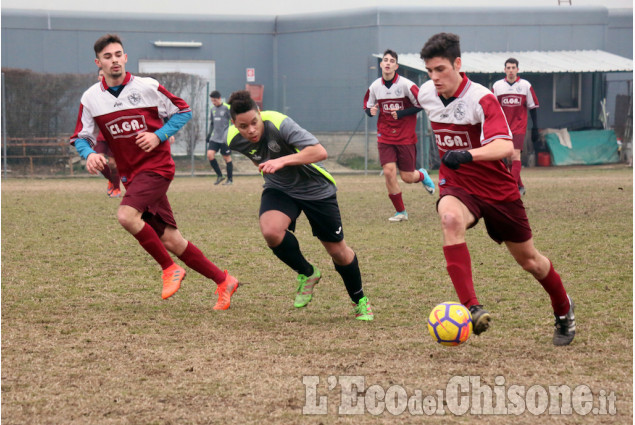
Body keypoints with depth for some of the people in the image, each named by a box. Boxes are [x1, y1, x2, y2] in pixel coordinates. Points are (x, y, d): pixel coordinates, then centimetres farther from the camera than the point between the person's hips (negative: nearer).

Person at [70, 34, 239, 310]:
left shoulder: (148, 87, -5)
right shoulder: (90, 98, 4)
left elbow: (183, 112, 4)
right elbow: (81, 137, 10)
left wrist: (159, 135, -11)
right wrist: (89, 154, -12)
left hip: (156, 166, -5)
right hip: (130, 174, 5)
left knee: (127, 215, -28)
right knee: (169, 239, 3)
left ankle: (170, 269, -10)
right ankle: (223, 281, 15)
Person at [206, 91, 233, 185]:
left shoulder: (227, 108, -9)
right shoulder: (213, 109, 11)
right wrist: (209, 133, 18)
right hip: (215, 138, 6)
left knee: (227, 158, 1)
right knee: (210, 154, -8)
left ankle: (230, 179, 13)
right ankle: (219, 175, 6)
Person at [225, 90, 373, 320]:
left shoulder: (279, 124, -31)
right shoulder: (233, 139, -15)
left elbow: (320, 151, -38)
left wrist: (282, 161, -47)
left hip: (315, 188, -3)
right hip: (279, 189, 3)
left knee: (337, 251, 6)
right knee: (271, 230, -29)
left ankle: (359, 300, 34)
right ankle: (307, 274, 0)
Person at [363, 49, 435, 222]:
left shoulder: (406, 85, -13)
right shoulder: (375, 87, 0)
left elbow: (422, 104, -8)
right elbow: (368, 106, 15)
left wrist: (402, 113, -18)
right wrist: (371, 111, -9)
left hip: (406, 137, -3)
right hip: (385, 137, 3)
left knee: (407, 177, 0)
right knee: (389, 171, -12)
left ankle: (422, 175, 39)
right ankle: (400, 212, 3)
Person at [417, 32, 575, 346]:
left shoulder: (482, 100, -22)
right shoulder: (425, 95, -4)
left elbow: (505, 146, -37)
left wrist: (468, 155, -54)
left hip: (497, 189, -3)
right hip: (456, 187, 3)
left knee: (528, 260, 10)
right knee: (450, 217, -35)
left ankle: (564, 310, 41)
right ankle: (471, 307, -42)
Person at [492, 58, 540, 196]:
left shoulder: (525, 85, 1)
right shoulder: (497, 86, 4)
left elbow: (532, 107, 6)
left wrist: (535, 128, 3)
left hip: (519, 126, -3)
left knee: (515, 155, -17)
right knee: (509, 159, 5)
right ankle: (520, 186, 18)